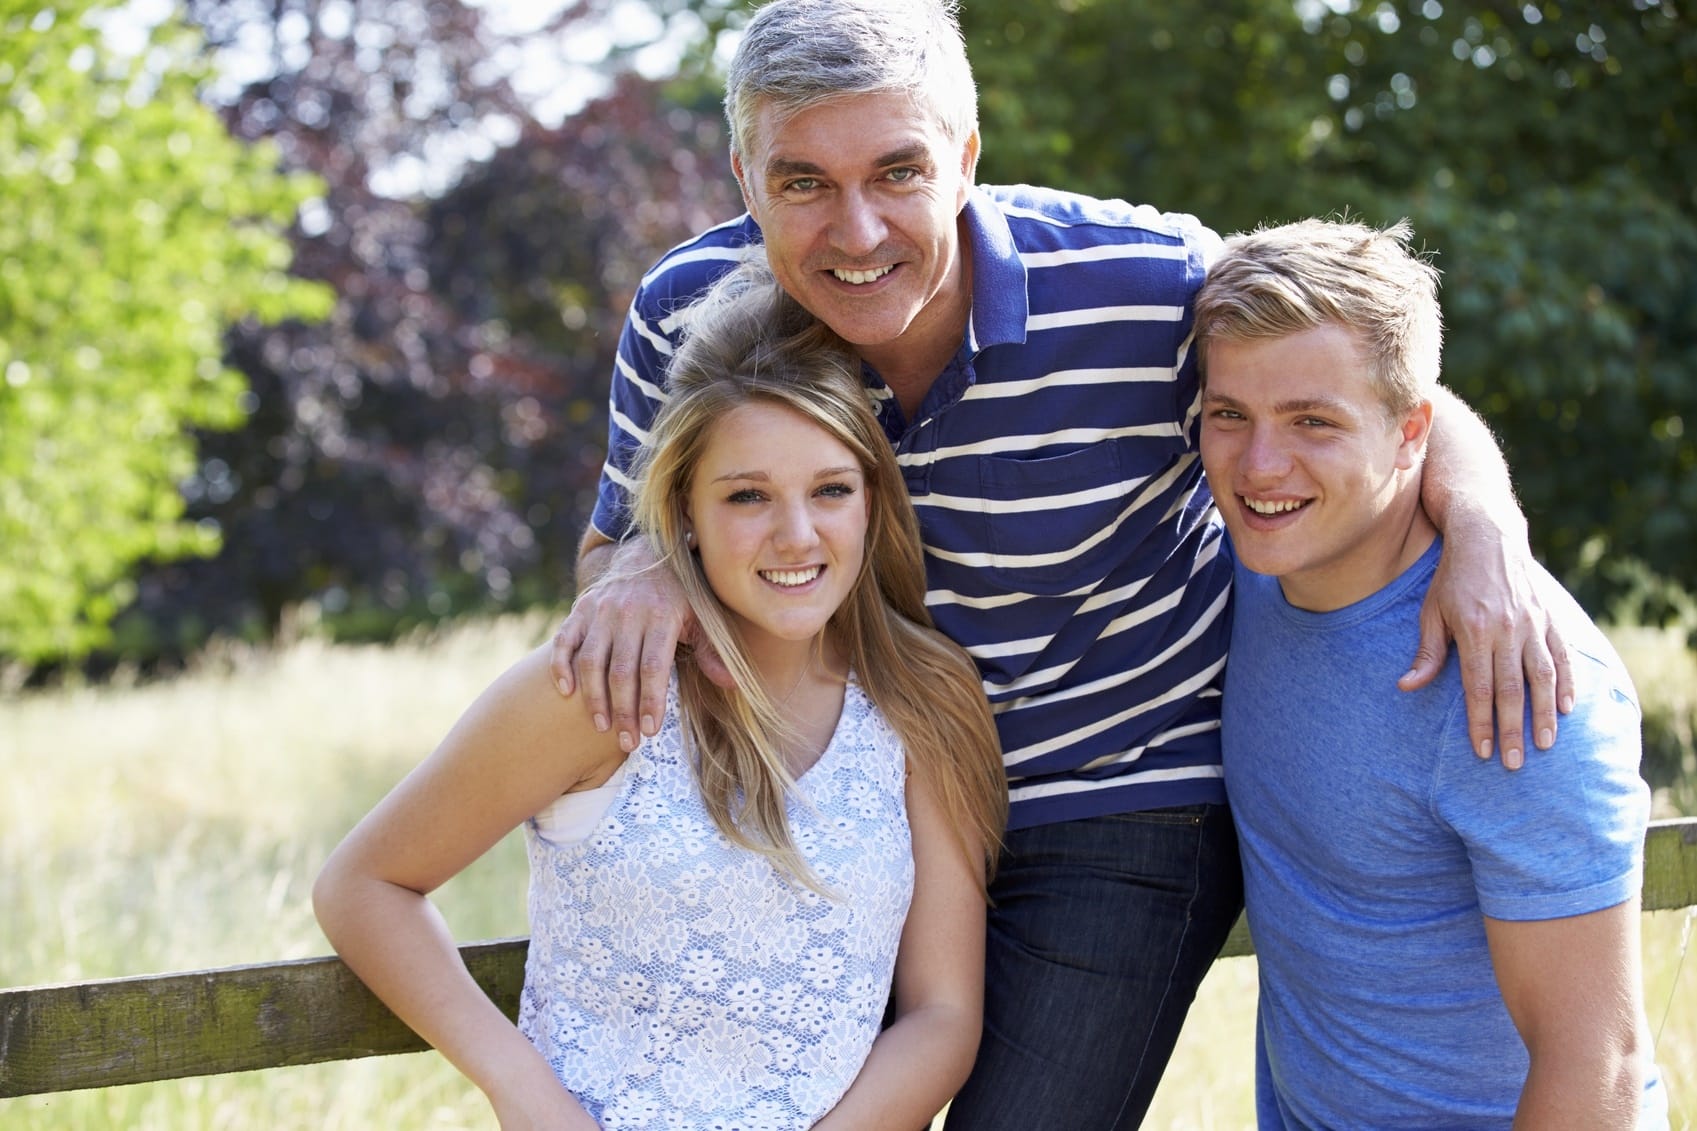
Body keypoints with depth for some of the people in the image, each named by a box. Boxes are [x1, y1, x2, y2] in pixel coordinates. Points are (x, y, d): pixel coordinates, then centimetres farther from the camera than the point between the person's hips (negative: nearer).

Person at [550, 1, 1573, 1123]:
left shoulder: (1149, 288, -23)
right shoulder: (688, 315, -15)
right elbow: (616, 541, 0)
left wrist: (1483, 525, -32)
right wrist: (639, 573, -26)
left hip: (1123, 802, -3)